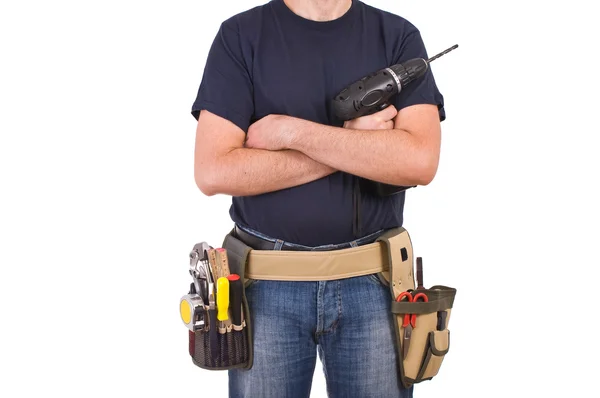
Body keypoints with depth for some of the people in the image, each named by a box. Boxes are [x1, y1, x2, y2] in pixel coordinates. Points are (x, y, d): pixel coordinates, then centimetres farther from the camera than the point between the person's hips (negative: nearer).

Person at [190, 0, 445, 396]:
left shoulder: (399, 36, 1)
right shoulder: (240, 36, -1)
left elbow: (420, 161, -14)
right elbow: (213, 172, -12)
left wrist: (291, 131, -16)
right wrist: (360, 144, -13)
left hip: (372, 282, 1)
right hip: (267, 284, 0)